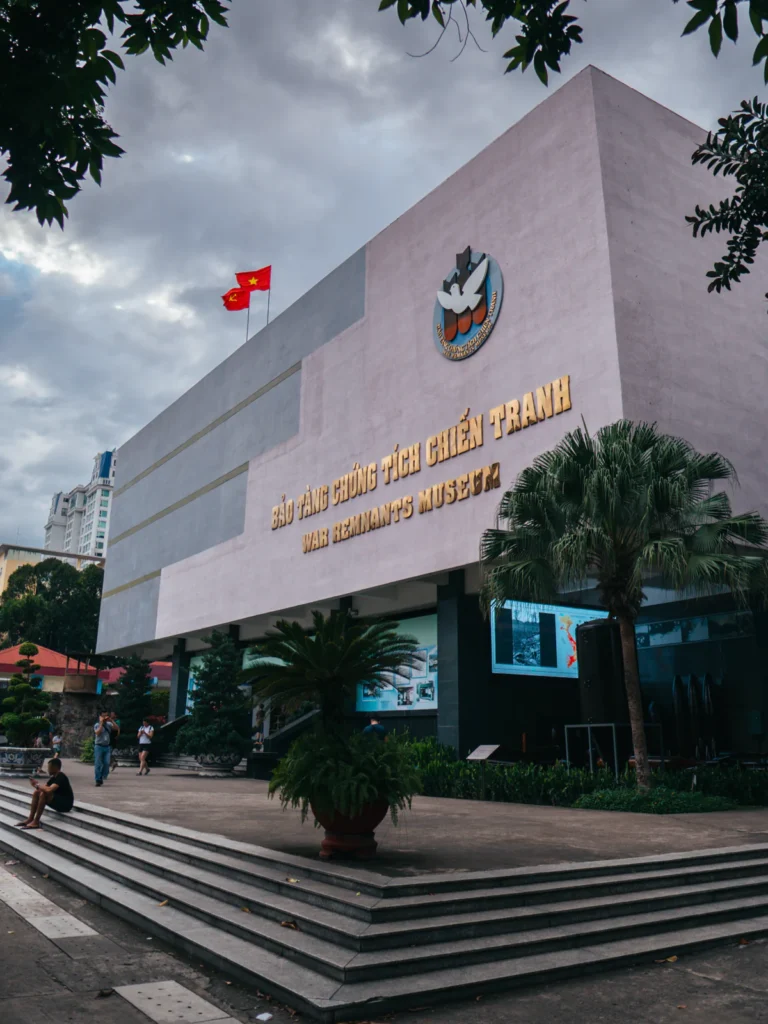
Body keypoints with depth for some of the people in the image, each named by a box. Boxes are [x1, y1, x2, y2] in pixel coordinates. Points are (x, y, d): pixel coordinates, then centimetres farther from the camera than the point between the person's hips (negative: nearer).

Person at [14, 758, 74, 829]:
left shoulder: (61, 777, -20)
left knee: (44, 794, -28)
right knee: (36, 793, 3)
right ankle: (30, 819, 1)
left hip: (66, 804, -10)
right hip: (58, 802, 10)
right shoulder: (53, 777, 10)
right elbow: (45, 788, 7)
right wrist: (37, 785, -13)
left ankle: (36, 822, -20)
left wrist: (38, 785, -17)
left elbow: (49, 790, -33)